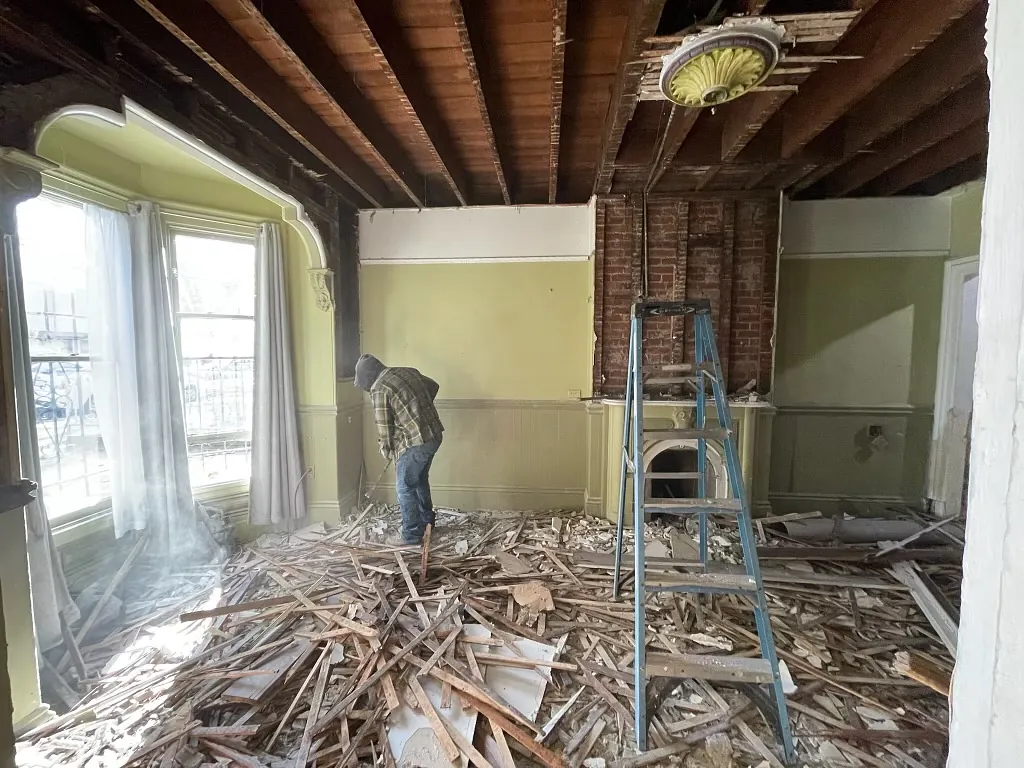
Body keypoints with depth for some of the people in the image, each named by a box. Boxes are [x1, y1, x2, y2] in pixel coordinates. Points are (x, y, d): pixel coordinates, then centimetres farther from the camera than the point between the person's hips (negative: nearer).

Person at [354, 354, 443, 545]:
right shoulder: (408, 371, 11)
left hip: (415, 442, -9)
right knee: (420, 480, 25)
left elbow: (384, 425, -8)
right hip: (434, 435, 9)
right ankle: (427, 521, 39)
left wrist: (386, 449, 9)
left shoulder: (379, 389, -11)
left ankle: (412, 536, 13)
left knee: (406, 488, 6)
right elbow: (433, 386, 24)